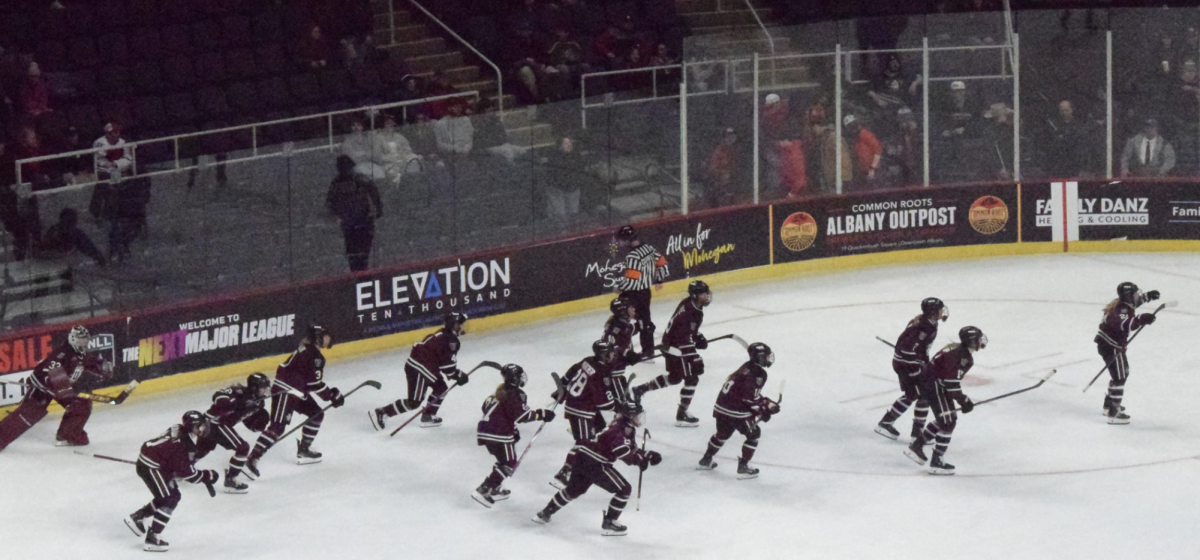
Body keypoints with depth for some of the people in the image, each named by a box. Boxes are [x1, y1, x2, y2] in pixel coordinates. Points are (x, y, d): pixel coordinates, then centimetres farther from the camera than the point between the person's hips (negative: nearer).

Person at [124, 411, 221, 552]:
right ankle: (152, 538, -14)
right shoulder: (183, 443, -27)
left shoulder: (182, 431, 3)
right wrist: (207, 476, -15)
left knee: (174, 496, 19)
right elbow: (185, 471, -25)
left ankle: (137, 517, 27)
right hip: (150, 467, -10)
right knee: (169, 500, -12)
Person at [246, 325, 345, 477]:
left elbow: (312, 381, 22)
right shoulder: (312, 355, -18)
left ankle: (303, 450, 28)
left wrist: (330, 392, 15)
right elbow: (314, 383, -19)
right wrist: (331, 395, -11)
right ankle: (253, 458, -22)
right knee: (278, 426, -17)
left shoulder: (309, 349, 15)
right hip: (285, 391, -11)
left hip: (298, 392, 11)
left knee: (317, 414, 19)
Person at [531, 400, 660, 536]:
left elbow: (631, 449, 17)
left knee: (574, 489, 30)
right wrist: (642, 461, -28)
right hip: (594, 463, -10)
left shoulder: (627, 428, 12)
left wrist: (646, 455, 3)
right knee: (624, 489, -5)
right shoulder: (620, 429, -20)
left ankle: (545, 513, 42)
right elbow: (622, 451, -30)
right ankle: (608, 524, 1)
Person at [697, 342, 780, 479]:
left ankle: (706, 460, 39)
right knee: (754, 434, 8)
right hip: (737, 411, -9)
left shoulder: (747, 368, 15)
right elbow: (750, 397, -21)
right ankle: (743, 467, 7)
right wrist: (766, 407, -10)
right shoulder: (758, 373, -14)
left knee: (723, 433, 29)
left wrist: (765, 402, 20)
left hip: (722, 406, 9)